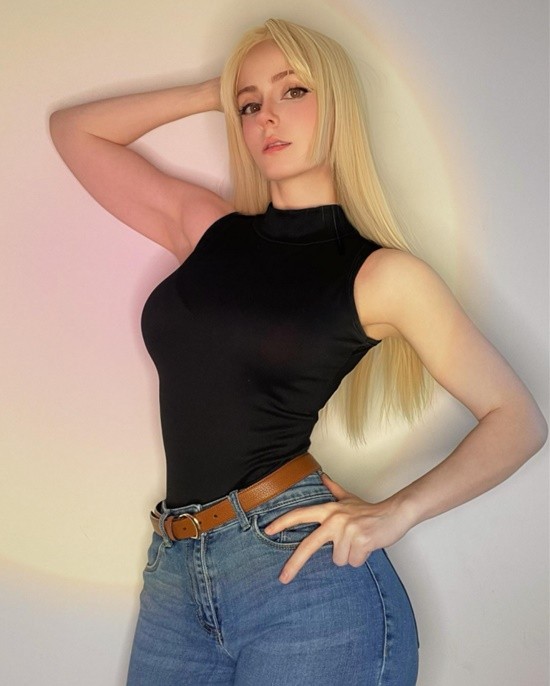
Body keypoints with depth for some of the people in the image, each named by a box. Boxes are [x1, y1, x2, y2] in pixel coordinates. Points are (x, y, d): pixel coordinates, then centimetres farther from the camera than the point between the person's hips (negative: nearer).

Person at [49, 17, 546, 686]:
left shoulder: (381, 273, -1)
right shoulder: (206, 228, 11)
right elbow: (74, 129, 20)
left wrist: (396, 511, -12)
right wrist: (212, 94, 12)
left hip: (300, 563, -4)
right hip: (175, 573, 4)